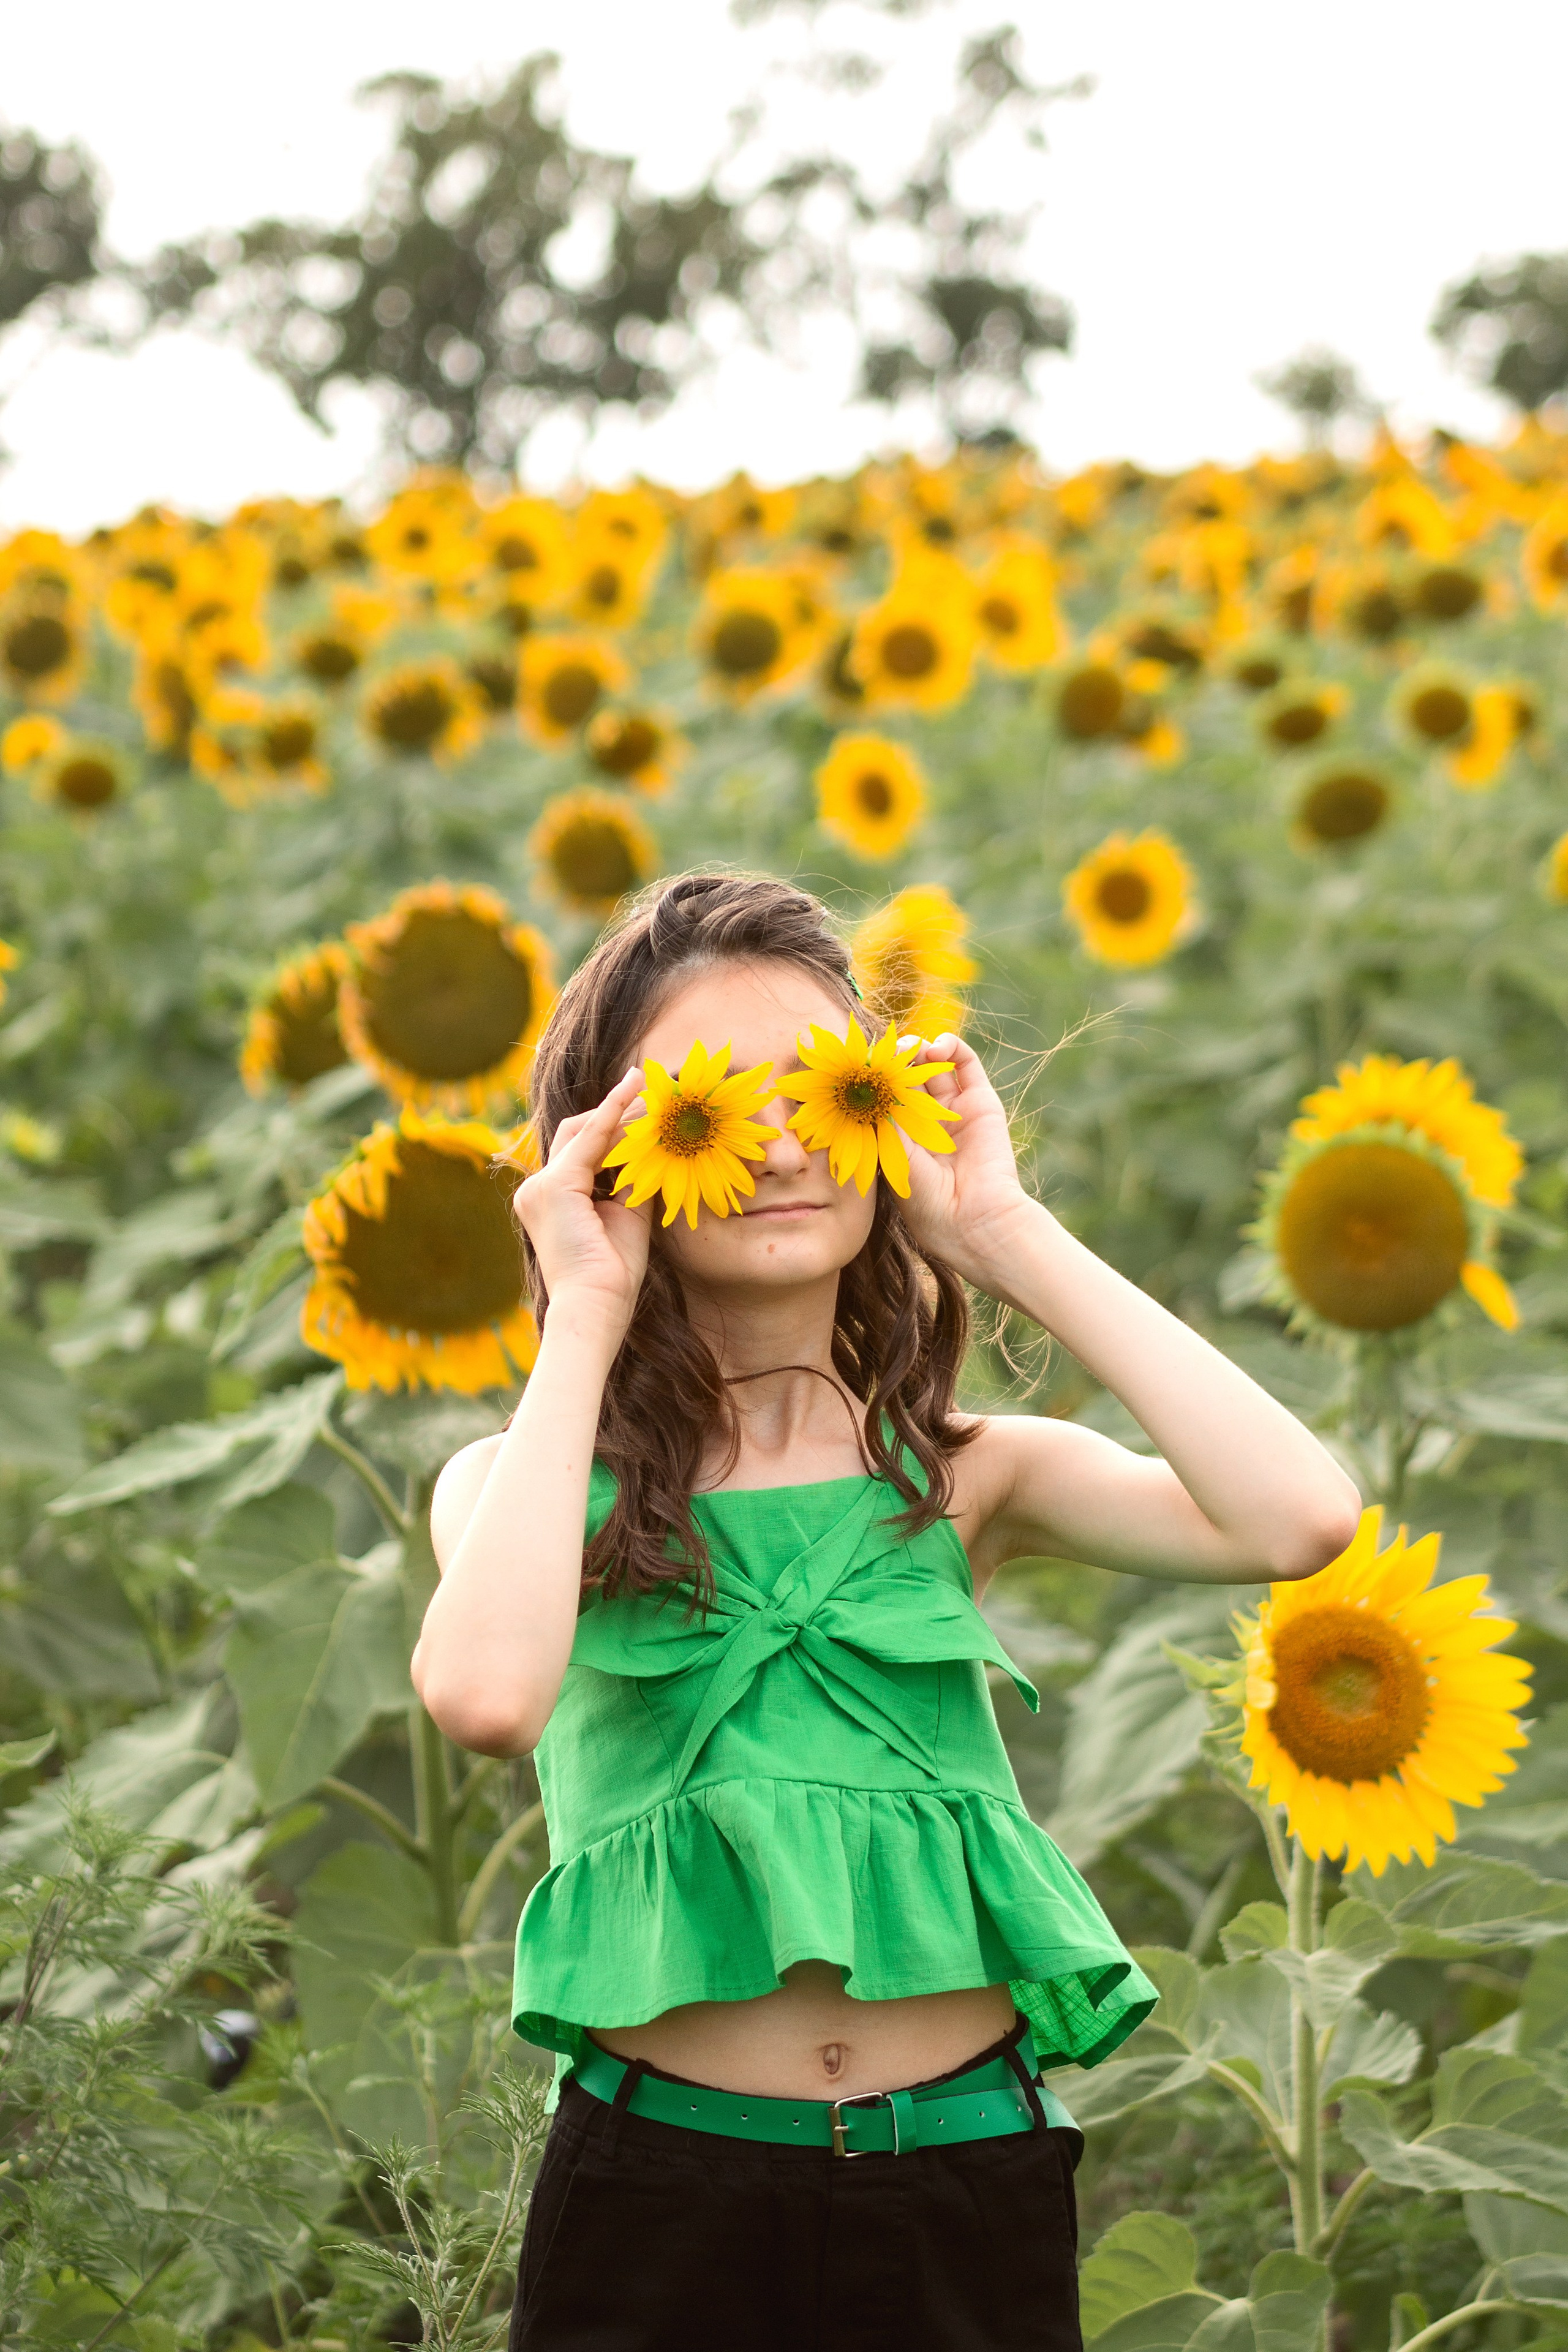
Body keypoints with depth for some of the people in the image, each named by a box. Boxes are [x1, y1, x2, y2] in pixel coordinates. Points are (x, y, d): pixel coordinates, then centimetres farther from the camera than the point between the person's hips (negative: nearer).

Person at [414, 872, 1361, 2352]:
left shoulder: (968, 1478, 5)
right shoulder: (527, 1483, 2)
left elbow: (1300, 1520, -13)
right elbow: (487, 1693, -22)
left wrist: (1009, 1235, -7)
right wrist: (585, 1317, -11)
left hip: (968, 2183, 2)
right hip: (659, 2188, -1)